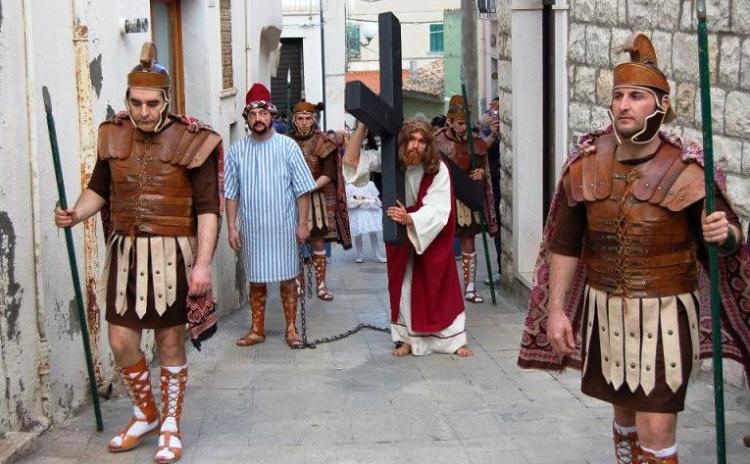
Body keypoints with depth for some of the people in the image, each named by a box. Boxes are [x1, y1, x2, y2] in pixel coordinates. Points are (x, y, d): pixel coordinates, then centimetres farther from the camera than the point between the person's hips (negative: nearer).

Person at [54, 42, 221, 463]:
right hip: (126, 251, 4)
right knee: (121, 342, 7)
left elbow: (208, 208, -10)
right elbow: (99, 188, 16)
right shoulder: (114, 135, 5)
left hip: (172, 254, -4)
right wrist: (76, 214, -5)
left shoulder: (191, 141, -9)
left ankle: (171, 427, 24)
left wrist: (203, 263, -17)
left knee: (171, 342, 6)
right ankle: (145, 414, 31)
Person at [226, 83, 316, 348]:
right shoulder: (237, 150, 2)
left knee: (287, 279, 5)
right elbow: (231, 194, 5)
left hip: (283, 227, -2)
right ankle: (257, 330, 20)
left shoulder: (287, 146, -4)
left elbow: (302, 190, -3)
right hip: (252, 228, 2)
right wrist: (231, 227, 0)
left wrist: (303, 223, -6)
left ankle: (291, 329, 15)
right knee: (256, 280, 9)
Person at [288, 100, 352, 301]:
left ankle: (321, 284, 8)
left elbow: (329, 174, -5)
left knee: (318, 240, 2)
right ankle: (298, 282, 14)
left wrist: (311, 187, -18)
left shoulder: (322, 143, 0)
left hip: (317, 197, -1)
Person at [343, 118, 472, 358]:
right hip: (398, 235, 2)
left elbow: (437, 211, -27)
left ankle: (454, 338, 13)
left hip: (431, 234, -2)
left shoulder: (438, 170, -22)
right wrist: (363, 125, -27)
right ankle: (407, 338, 16)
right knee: (403, 285, 6)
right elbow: (351, 160, -20)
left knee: (440, 286, 4)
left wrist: (409, 219, -44)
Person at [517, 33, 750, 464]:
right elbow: (564, 244, 5)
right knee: (625, 415, 18)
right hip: (605, 311, 4)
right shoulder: (587, 165, -1)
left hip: (664, 314, -4)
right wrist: (556, 309, 1)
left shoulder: (686, 172, -11)